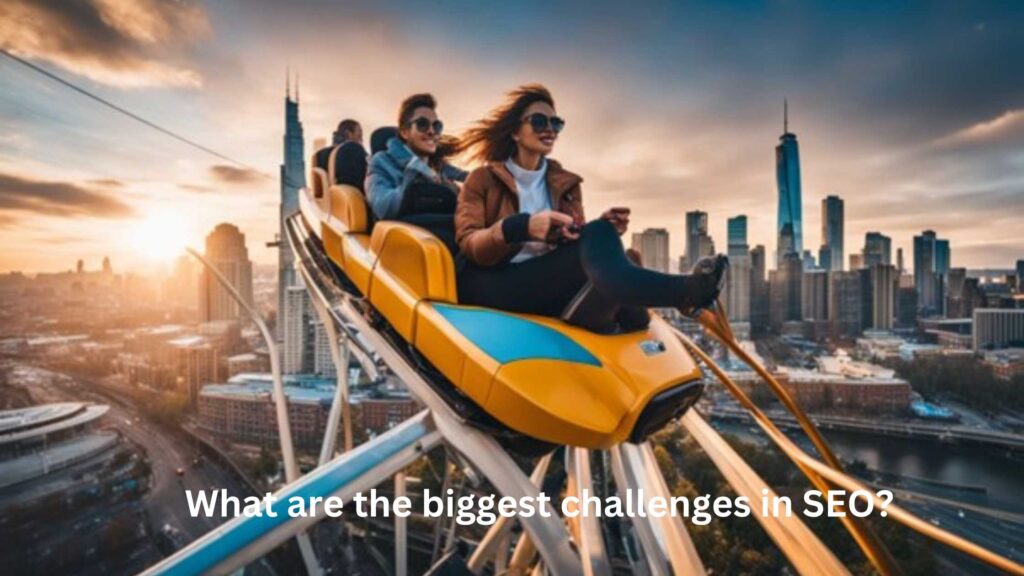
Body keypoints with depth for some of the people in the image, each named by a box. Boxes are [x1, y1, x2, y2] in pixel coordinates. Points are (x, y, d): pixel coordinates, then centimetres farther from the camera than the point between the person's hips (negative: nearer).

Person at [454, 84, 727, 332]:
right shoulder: (483, 179, 8)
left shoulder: (565, 183, 19)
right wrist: (521, 227, -26)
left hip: (551, 290, 4)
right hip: (491, 287, -4)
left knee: (600, 238, -29)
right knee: (597, 239, -29)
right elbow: (467, 243, -7)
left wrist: (604, 230, -14)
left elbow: (579, 241, 9)